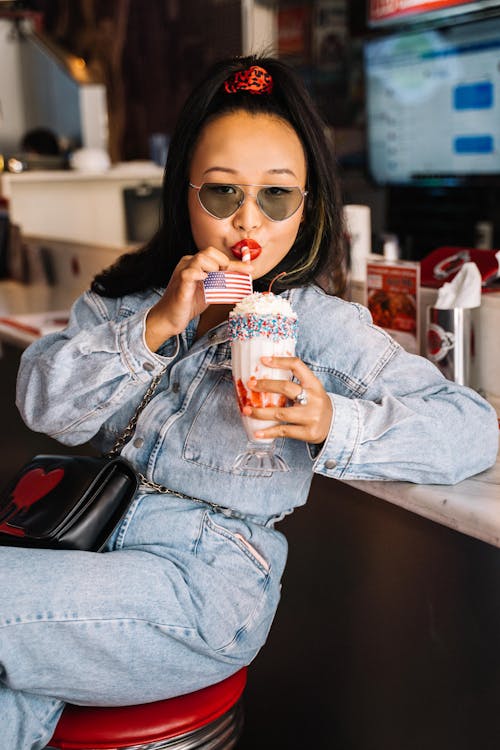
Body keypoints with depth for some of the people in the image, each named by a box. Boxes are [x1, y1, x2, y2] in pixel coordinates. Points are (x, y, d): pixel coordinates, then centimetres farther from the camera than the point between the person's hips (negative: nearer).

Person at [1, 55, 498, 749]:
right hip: (95, 533, 4)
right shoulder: (132, 292, 7)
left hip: (204, 579, -4)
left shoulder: (319, 323, -7)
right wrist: (157, 325, -17)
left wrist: (336, 424, -26)